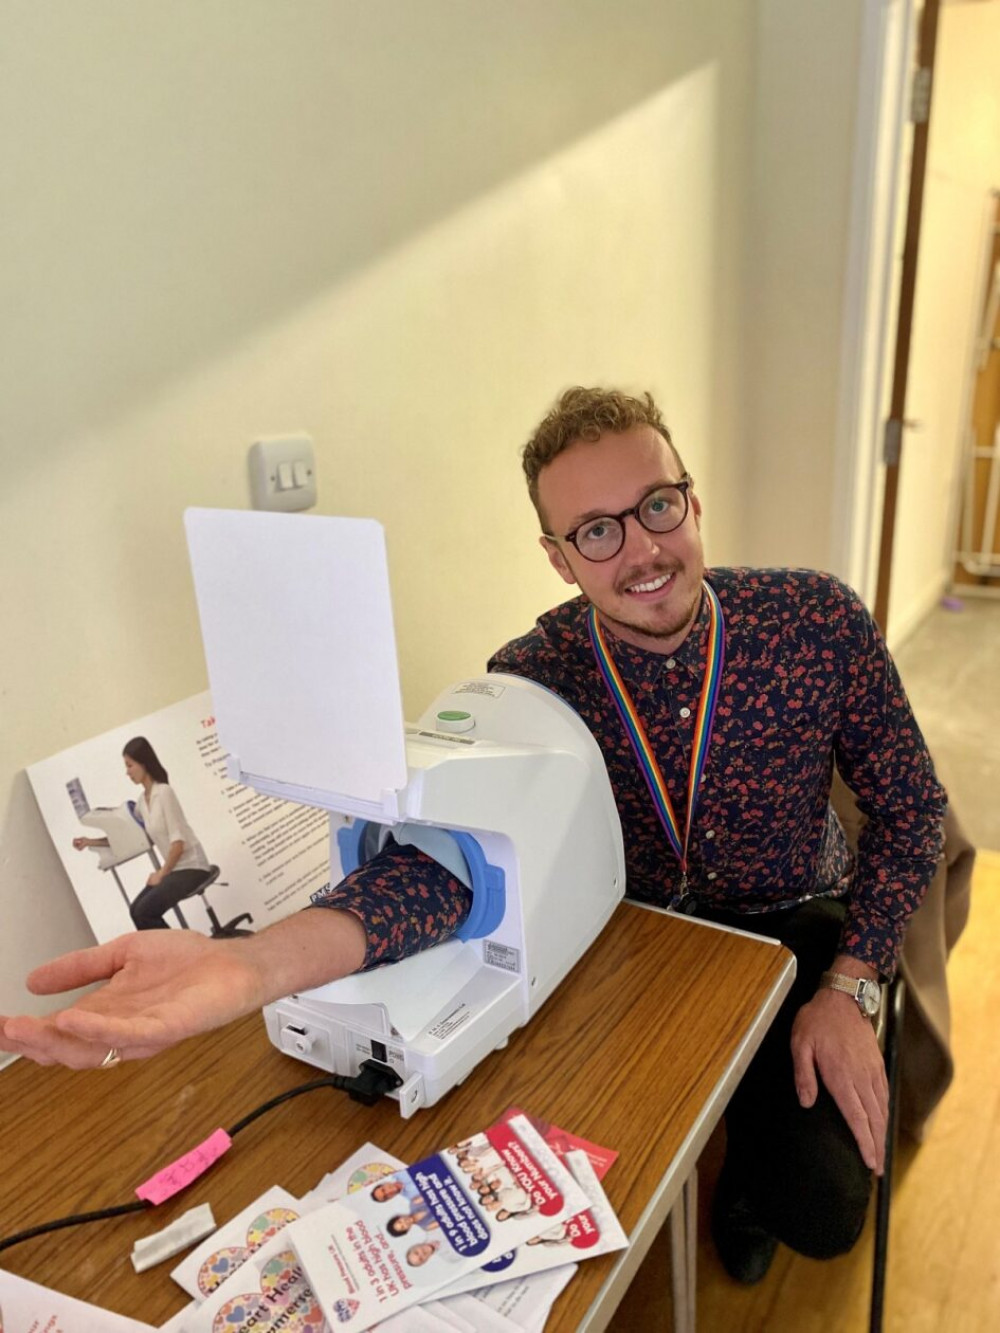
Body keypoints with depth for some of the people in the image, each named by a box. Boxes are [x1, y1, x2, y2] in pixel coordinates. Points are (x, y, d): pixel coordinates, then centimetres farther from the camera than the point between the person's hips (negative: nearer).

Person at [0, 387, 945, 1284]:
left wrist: (848, 989, -19)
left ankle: (751, 1158, 24)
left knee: (820, 1212, -13)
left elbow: (910, 805, -8)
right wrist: (257, 964, -53)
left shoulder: (817, 619, -18)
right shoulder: (531, 681, -20)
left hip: (792, 932, 0)